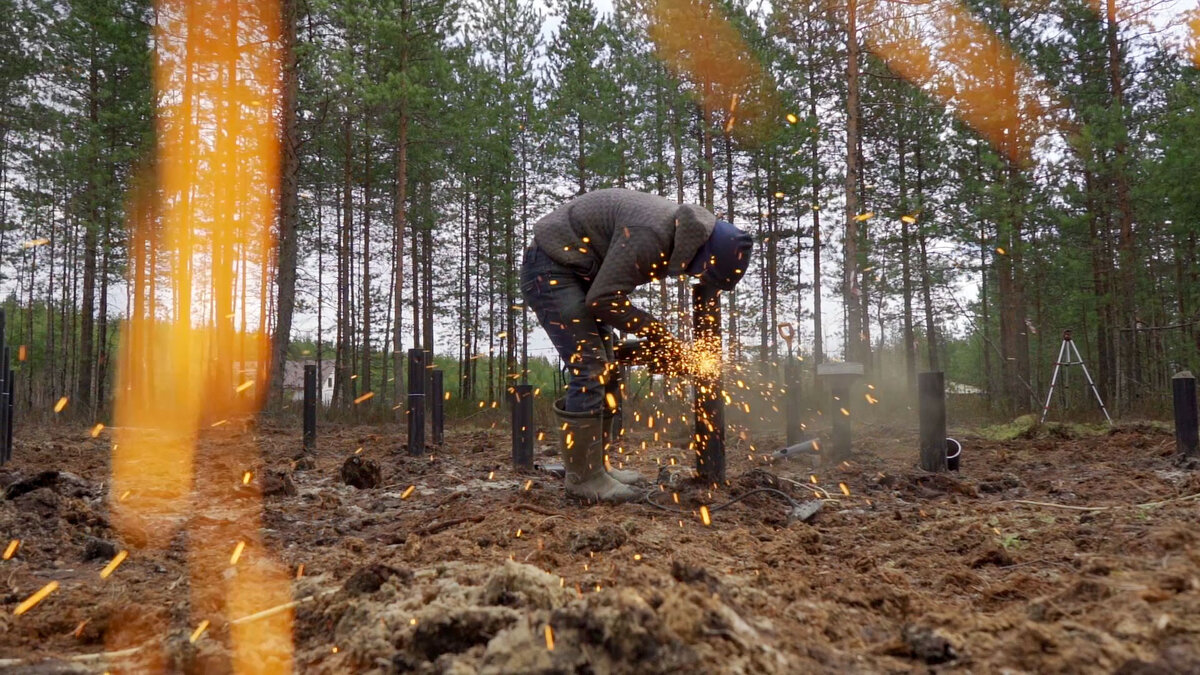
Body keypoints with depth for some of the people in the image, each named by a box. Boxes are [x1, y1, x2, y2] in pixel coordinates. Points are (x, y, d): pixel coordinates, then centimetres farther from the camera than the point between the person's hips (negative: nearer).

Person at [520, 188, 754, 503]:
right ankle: (583, 478, -4)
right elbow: (603, 299, -26)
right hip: (550, 270, -10)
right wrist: (653, 329, -14)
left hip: (575, 271, 10)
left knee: (605, 371, 9)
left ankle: (595, 466, 18)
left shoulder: (686, 228, 2)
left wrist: (663, 342, 3)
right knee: (589, 370, -13)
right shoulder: (650, 234, -29)